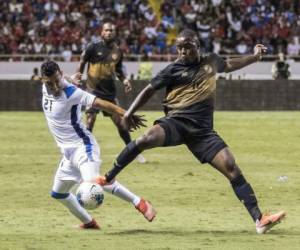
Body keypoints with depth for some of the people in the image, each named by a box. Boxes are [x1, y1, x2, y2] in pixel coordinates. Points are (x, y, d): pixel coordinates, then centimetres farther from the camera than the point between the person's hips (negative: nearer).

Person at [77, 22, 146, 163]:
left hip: (110, 91, 4)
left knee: (120, 121, 4)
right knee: (90, 121, -12)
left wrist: (124, 79, 1)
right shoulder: (94, 48, -7)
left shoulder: (117, 51, 6)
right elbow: (82, 63, 1)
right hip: (94, 90, -4)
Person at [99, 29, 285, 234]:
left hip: (202, 130, 3)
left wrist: (255, 57, 38)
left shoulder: (211, 61, 15)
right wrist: (129, 114, 5)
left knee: (232, 169, -10)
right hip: (176, 122, -3)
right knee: (146, 139, -34)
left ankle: (259, 220, -9)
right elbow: (150, 90, 10)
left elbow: (228, 65, 38)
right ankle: (108, 178, -16)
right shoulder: (174, 69, 3)